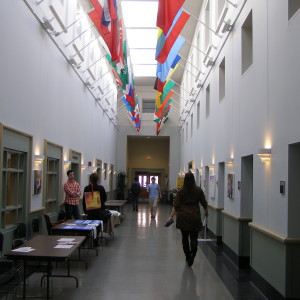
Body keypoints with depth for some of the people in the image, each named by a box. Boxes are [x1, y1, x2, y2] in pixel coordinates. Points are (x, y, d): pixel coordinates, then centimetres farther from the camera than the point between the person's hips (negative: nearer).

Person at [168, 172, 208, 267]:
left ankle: (187, 256, 21)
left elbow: (176, 205, -6)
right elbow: (204, 203, 7)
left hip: (183, 217, 1)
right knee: (194, 237, 4)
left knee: (185, 237, 13)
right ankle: (192, 254, -18)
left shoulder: (181, 191, -3)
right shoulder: (198, 190, -1)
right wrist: (206, 211, 24)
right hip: (195, 217, 0)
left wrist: (172, 216, -2)